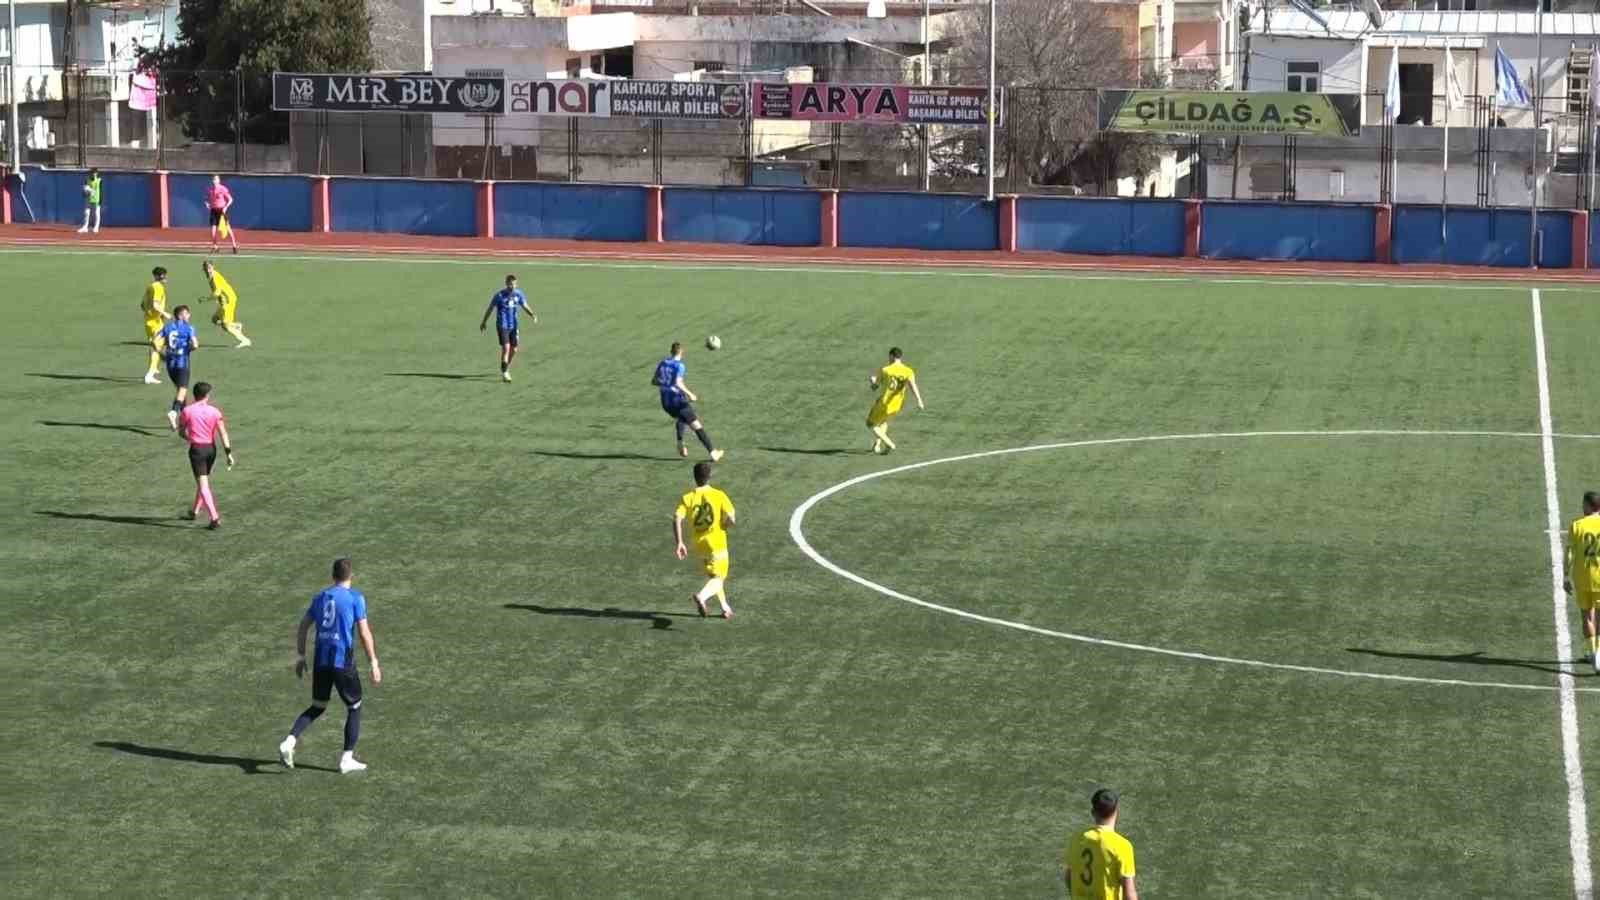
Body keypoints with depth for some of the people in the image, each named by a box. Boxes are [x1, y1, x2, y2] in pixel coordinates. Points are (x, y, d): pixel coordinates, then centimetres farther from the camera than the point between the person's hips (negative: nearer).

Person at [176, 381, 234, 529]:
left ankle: (215, 518, -17)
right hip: (211, 449, 4)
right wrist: (228, 453, -8)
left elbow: (181, 432, 4)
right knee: (203, 481, 23)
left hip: (196, 449, -4)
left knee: (203, 485, -6)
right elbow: (223, 433, -8)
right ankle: (194, 511, 40)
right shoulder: (215, 411, -2)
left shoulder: (187, 411, -6)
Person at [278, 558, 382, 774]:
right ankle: (347, 759, 9)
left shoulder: (320, 597, 12)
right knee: (354, 707, 11)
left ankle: (289, 742, -5)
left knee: (317, 707, 17)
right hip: (343, 661, -5)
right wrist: (373, 663, -4)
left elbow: (303, 627, 12)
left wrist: (300, 657, 19)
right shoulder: (355, 598, -4)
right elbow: (364, 633, -8)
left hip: (321, 661, 5)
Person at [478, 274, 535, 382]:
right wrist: (484, 322, 9)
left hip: (513, 326, 5)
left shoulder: (518, 294, 1)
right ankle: (504, 373, -8)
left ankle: (506, 368, 34)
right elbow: (490, 308, 1)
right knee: (506, 348, -16)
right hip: (502, 325, -5)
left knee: (514, 350, 9)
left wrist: (532, 315, -11)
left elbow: (525, 306, 9)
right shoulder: (499, 295, -10)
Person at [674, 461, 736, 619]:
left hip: (700, 544, 4)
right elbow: (731, 520, -15)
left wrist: (680, 543, -11)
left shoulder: (687, 498, -5)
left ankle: (725, 608, 32)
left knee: (713, 576, 24)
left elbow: (677, 519, -16)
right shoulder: (719, 495, -10)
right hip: (717, 543, -4)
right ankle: (701, 597, -33)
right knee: (717, 579, -3)